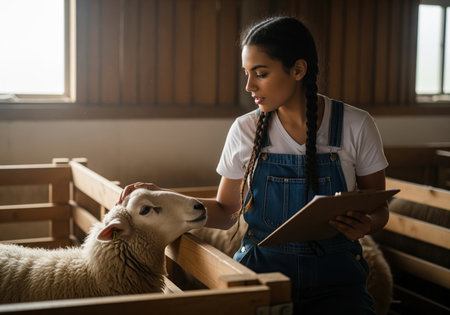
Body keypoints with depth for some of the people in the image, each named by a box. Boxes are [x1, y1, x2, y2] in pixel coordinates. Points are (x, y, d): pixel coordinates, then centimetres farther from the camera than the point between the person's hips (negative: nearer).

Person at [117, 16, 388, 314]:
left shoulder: (356, 126, -3)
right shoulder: (244, 131, 2)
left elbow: (378, 208, 7)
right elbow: (226, 212, 10)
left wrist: (366, 223, -16)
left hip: (334, 279, -1)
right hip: (261, 271, 1)